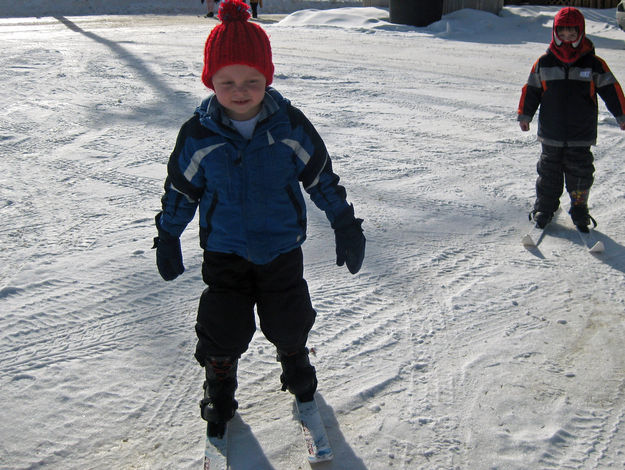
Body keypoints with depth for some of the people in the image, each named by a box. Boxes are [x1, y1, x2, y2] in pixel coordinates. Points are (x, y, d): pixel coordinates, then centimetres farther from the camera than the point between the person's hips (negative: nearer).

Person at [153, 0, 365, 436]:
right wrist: (167, 239, 9)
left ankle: (295, 362, 47)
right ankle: (220, 388, 32)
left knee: (288, 322, 14)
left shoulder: (291, 125, -11)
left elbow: (322, 177, -1)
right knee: (223, 328, 5)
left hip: (282, 247, 1)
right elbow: (180, 189, 2)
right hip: (224, 252, 0)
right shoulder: (198, 134, -11)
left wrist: (346, 226, 3)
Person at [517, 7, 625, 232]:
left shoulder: (594, 63, -2)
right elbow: (531, 89, 9)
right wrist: (524, 115, 8)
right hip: (551, 133, 1)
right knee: (549, 171, 10)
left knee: (580, 172, 6)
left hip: (581, 135, -1)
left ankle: (580, 211, 21)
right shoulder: (544, 63, 1)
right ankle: (544, 208, 24)